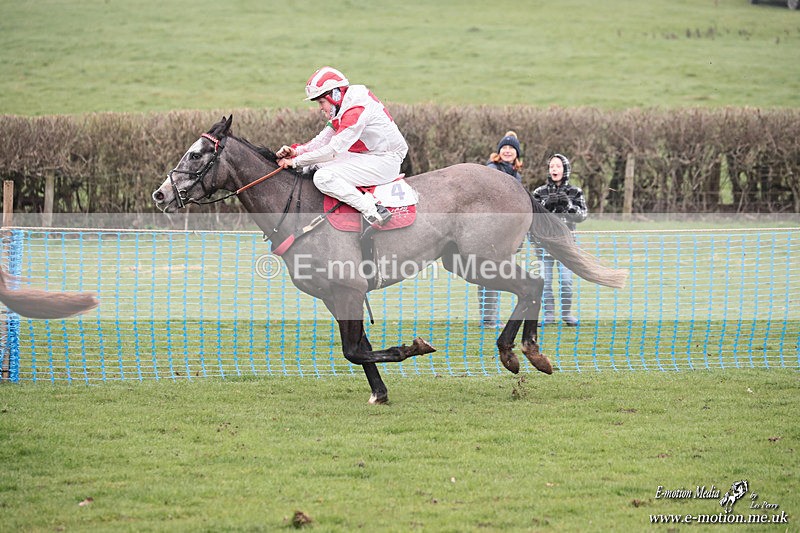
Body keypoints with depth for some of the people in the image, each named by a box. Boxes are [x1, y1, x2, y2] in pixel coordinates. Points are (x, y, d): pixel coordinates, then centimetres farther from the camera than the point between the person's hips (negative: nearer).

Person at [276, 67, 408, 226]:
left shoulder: (355, 110, -21)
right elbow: (323, 140, 11)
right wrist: (296, 151, -6)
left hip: (385, 161, -11)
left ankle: (373, 211, -24)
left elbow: (333, 150, -23)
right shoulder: (341, 110, 12)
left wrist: (296, 161, -17)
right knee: (316, 165, 7)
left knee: (323, 178, -21)